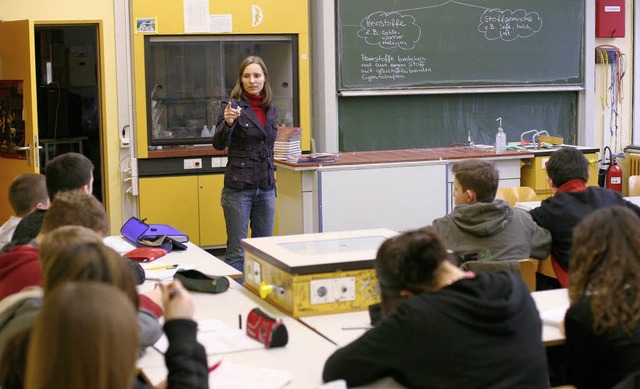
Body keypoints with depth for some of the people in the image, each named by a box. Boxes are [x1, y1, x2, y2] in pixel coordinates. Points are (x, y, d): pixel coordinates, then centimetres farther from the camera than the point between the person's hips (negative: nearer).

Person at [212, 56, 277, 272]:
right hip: (239, 187, -6)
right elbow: (219, 144, -19)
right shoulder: (232, 106, -7)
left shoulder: (270, 109, 11)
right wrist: (228, 123, -38)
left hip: (266, 187, 6)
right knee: (236, 252, -3)